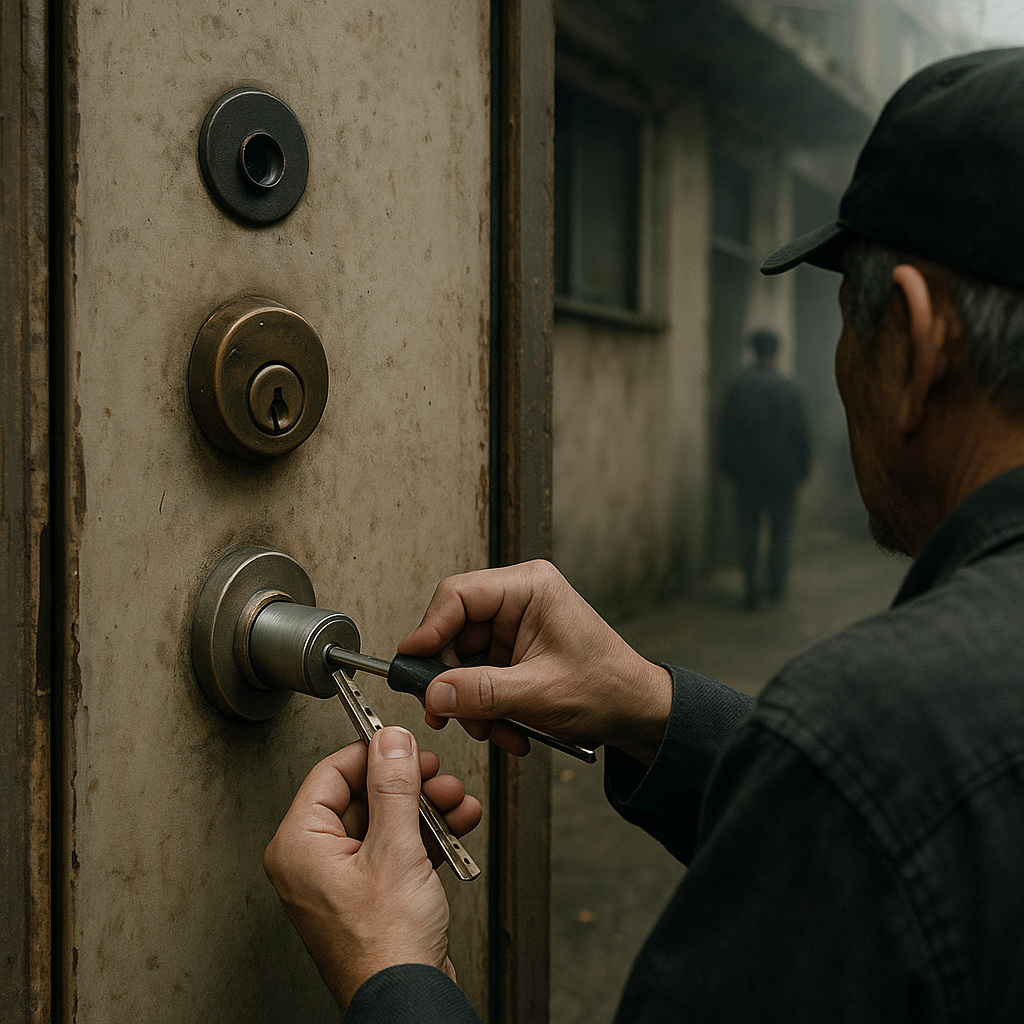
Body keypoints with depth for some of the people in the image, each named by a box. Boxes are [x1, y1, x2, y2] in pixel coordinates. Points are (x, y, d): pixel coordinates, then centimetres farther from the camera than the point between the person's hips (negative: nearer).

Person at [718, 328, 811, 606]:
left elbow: (726, 429, -1)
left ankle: (750, 587, 3)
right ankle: (777, 584, 14)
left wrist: (727, 465, 6)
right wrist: (802, 467, 5)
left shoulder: (736, 385, -3)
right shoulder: (789, 388, -7)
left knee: (747, 530, 7)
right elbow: (801, 431, -4)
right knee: (781, 528, 12)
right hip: (782, 469, -1)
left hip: (747, 470, 1)